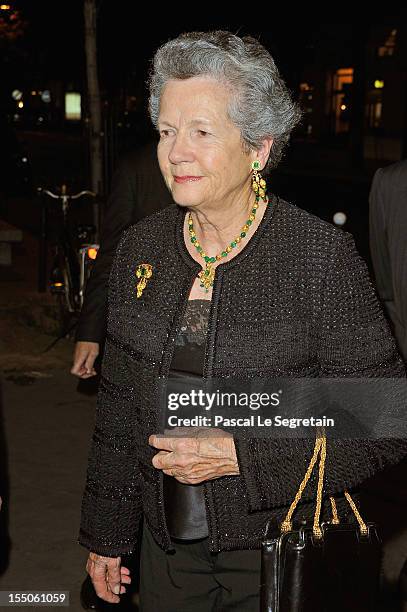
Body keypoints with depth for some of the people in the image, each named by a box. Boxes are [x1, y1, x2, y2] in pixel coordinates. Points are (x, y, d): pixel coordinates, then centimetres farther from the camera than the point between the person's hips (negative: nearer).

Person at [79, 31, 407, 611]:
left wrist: (241, 456, -21)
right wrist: (106, 533, 11)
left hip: (283, 553, -4)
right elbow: (119, 406, 7)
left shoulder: (322, 253, -16)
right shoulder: (140, 248, -1)